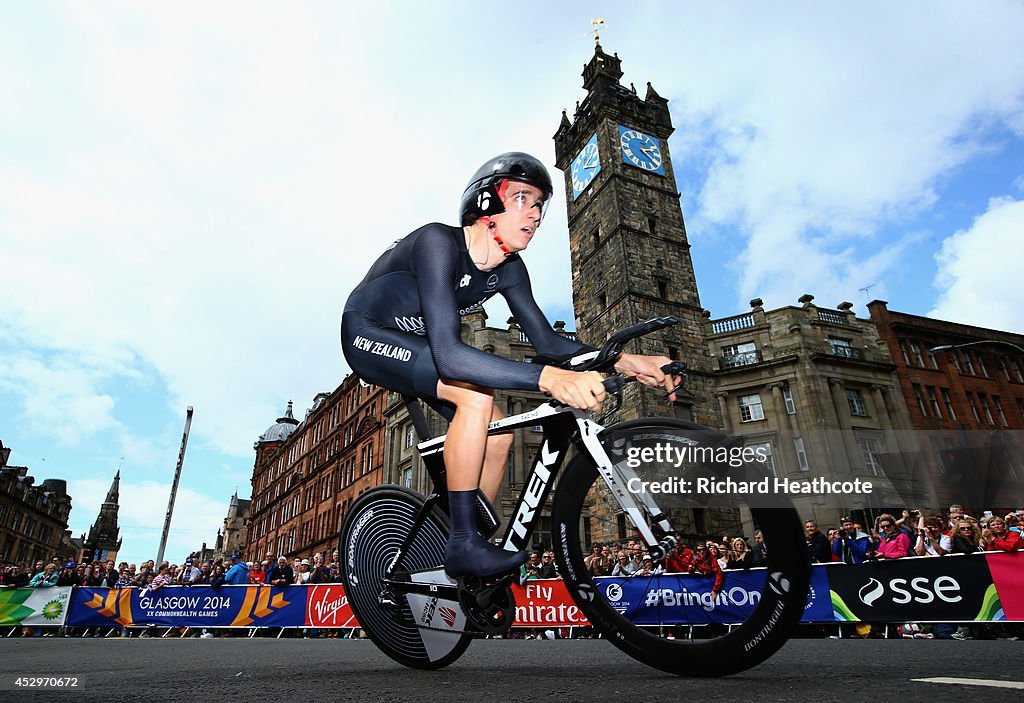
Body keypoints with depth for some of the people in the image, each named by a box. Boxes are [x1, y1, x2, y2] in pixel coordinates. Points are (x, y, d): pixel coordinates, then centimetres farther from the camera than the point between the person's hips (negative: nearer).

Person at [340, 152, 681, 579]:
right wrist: (547, 378, -56)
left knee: (497, 436, -5)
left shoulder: (508, 269, -9)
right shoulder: (438, 243, -32)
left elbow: (546, 340, -6)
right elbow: (448, 354, -44)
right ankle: (463, 545, -17)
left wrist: (624, 362, -20)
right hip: (368, 336, -7)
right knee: (476, 395, -31)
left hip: (414, 346, 7)